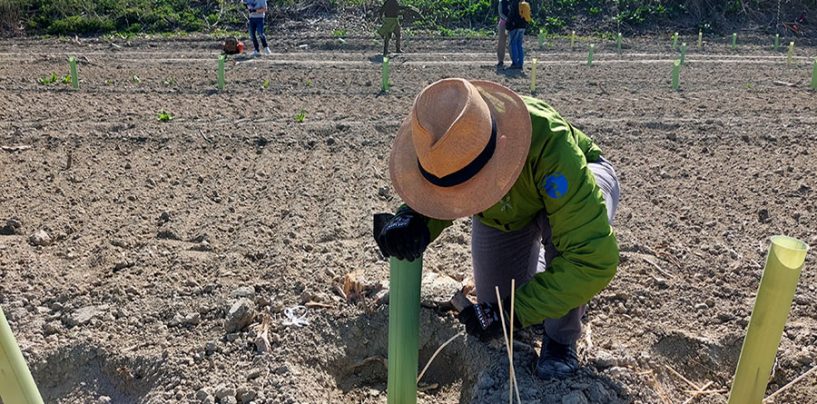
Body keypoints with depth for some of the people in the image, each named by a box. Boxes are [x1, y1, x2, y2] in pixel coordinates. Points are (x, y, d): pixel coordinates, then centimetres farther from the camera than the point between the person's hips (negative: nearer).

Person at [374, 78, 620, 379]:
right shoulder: (439, 136, -34)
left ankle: (561, 339, -13)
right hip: (501, 212, 4)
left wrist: (515, 309, -41)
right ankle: (540, 265, 38)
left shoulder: (549, 144, -47)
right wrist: (413, 218, -39)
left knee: (579, 223, -41)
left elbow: (595, 258, -44)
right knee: (498, 321, 5)